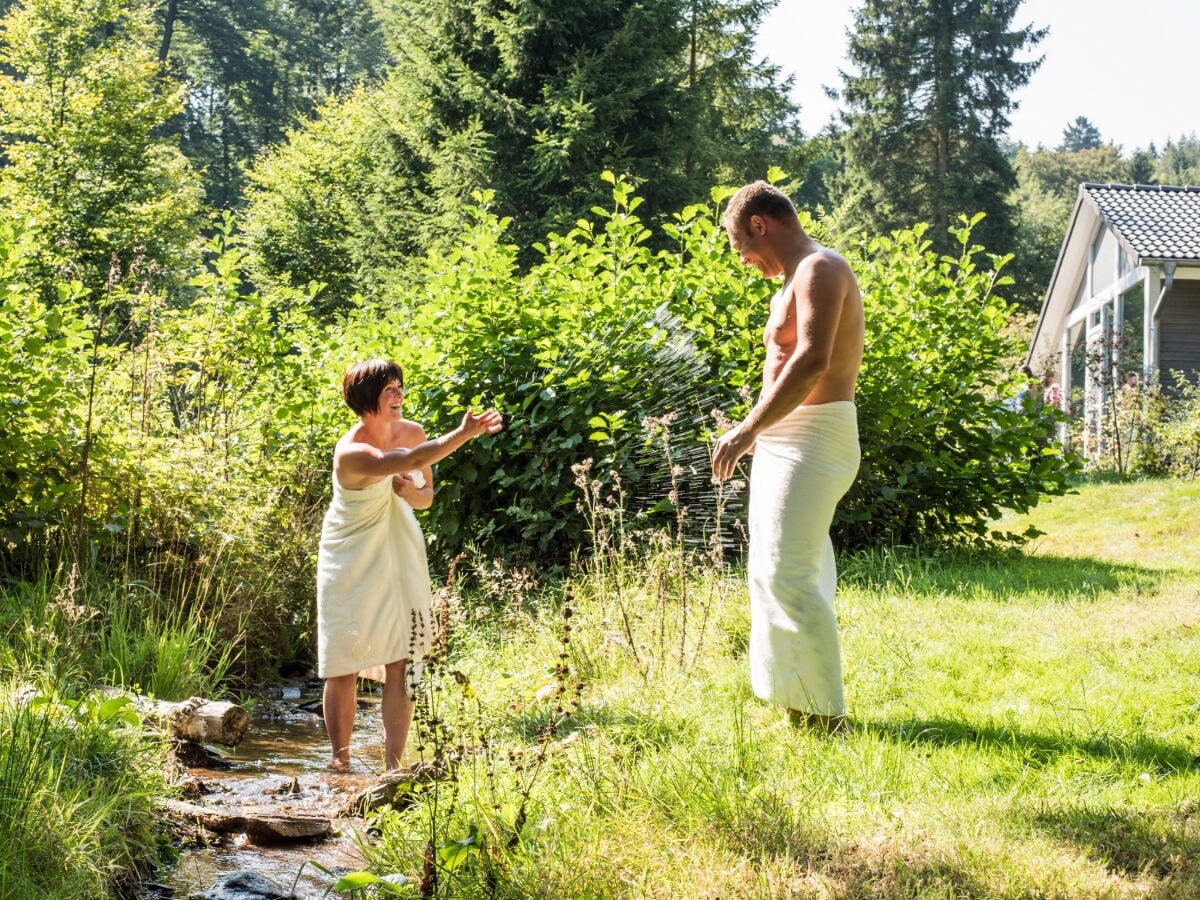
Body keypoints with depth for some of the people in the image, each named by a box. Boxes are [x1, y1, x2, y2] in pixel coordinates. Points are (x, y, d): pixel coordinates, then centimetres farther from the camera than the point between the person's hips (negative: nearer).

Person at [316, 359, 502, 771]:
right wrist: (465, 433, -46)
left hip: (400, 559, 4)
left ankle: (393, 766, 1)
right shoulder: (351, 453, -24)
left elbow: (426, 497, 8)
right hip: (350, 564, -4)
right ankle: (340, 760, 17)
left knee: (401, 664, -3)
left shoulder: (413, 432, -4)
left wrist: (412, 493, -15)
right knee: (341, 667, 2)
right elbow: (412, 460, -41)